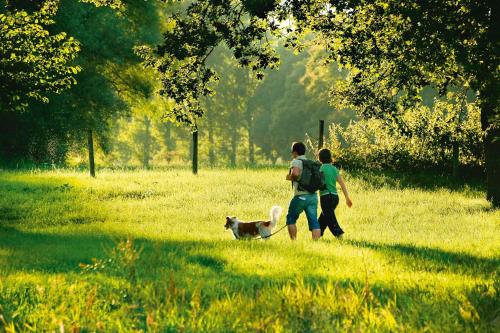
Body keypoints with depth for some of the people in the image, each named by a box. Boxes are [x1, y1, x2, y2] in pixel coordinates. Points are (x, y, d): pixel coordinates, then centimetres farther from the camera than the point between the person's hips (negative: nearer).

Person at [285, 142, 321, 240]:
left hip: (301, 196, -6)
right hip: (313, 195, 6)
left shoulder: (296, 161, -5)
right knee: (314, 221, 2)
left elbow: (295, 173, -25)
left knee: (291, 218, 10)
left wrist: (290, 177, -4)